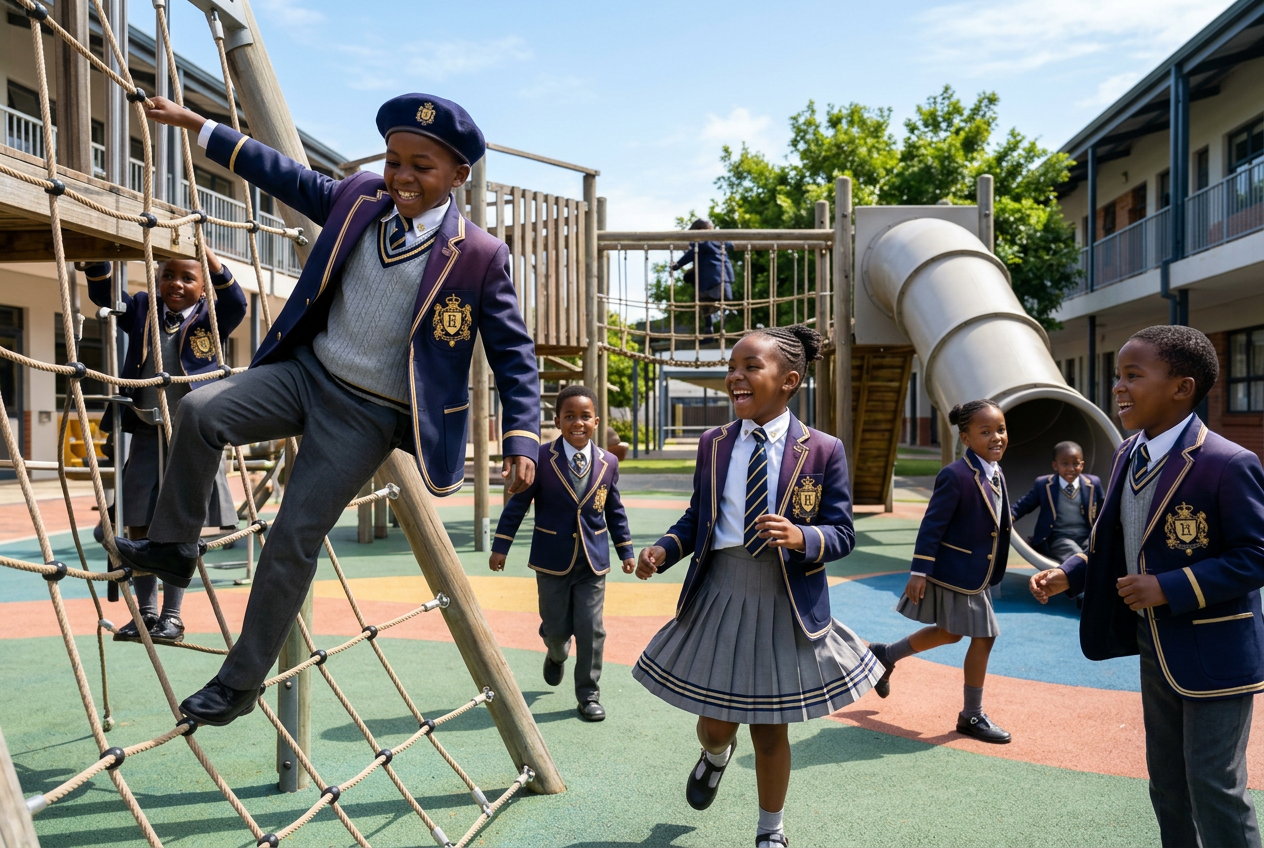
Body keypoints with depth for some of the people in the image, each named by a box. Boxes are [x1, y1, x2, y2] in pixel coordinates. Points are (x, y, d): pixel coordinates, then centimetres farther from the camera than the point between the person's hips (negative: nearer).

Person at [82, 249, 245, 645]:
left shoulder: (212, 319, 0)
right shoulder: (141, 309, 11)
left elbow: (235, 301, -18)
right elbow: (103, 294, 3)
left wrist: (208, 255, -29)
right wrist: (98, 259, -14)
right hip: (146, 434, 4)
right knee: (139, 526, 7)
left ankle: (172, 616, 12)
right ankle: (146, 612, 23)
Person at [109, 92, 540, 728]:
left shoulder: (480, 257, -13)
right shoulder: (359, 198, 1)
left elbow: (512, 353, -10)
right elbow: (286, 176, 16)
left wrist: (522, 437, -21)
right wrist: (198, 127, 17)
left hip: (369, 416, -5)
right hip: (307, 371, 5)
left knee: (293, 539, -6)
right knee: (201, 412, -20)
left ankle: (240, 682, 14)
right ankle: (171, 546, 6)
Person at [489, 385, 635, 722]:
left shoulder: (608, 463, 0)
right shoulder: (541, 458, -9)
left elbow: (615, 511, 10)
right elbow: (517, 503, -4)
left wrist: (626, 551, 9)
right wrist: (500, 546, -4)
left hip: (593, 561, 2)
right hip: (553, 561, -1)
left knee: (590, 630, 0)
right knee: (557, 628, 9)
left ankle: (588, 694, 17)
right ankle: (557, 655, 46)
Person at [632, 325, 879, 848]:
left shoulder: (822, 451, -7)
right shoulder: (713, 444, 2)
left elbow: (843, 534, -6)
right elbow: (696, 518, 9)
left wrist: (800, 538, -26)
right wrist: (663, 550, -8)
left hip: (787, 606, -2)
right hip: (718, 595, 2)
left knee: (770, 728, 11)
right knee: (715, 722, 11)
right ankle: (715, 756, 51)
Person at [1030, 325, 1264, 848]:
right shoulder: (1127, 456, 4)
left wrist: (1169, 589, -25)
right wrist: (1070, 574, -1)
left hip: (1215, 654, -8)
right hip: (1157, 648, 8)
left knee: (1214, 787, 2)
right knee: (1166, 785, 20)